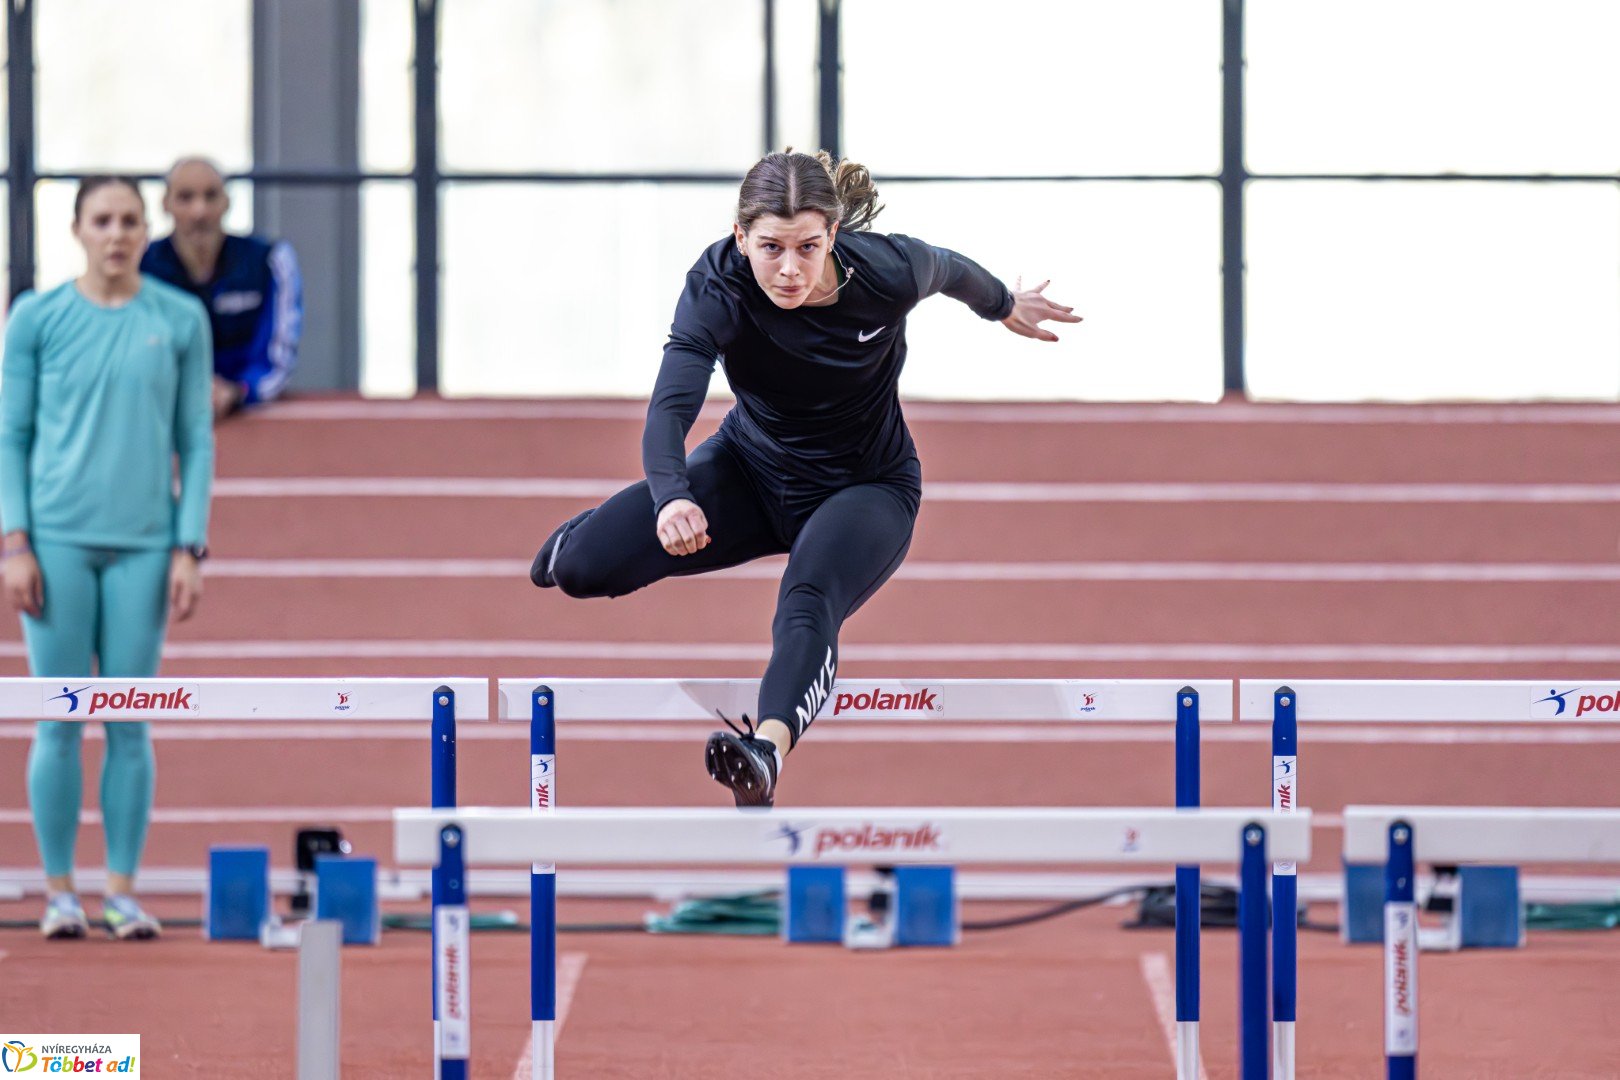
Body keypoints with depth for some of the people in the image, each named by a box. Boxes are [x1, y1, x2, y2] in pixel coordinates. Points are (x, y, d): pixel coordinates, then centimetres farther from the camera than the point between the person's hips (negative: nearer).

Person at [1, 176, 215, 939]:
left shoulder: (181, 322, 5)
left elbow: (196, 441, 8)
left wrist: (189, 548, 1)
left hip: (142, 546, 1)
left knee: (130, 724, 1)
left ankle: (123, 891, 7)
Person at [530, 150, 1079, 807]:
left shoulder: (888, 272, -26)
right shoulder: (717, 286, -28)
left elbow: (952, 271, -1)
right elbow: (671, 405, -40)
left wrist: (1007, 308, 21)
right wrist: (672, 498, -61)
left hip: (868, 487, -2)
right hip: (751, 465, 2)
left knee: (807, 605, -35)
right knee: (586, 566, -12)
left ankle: (769, 748, -64)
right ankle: (586, 534, 27)